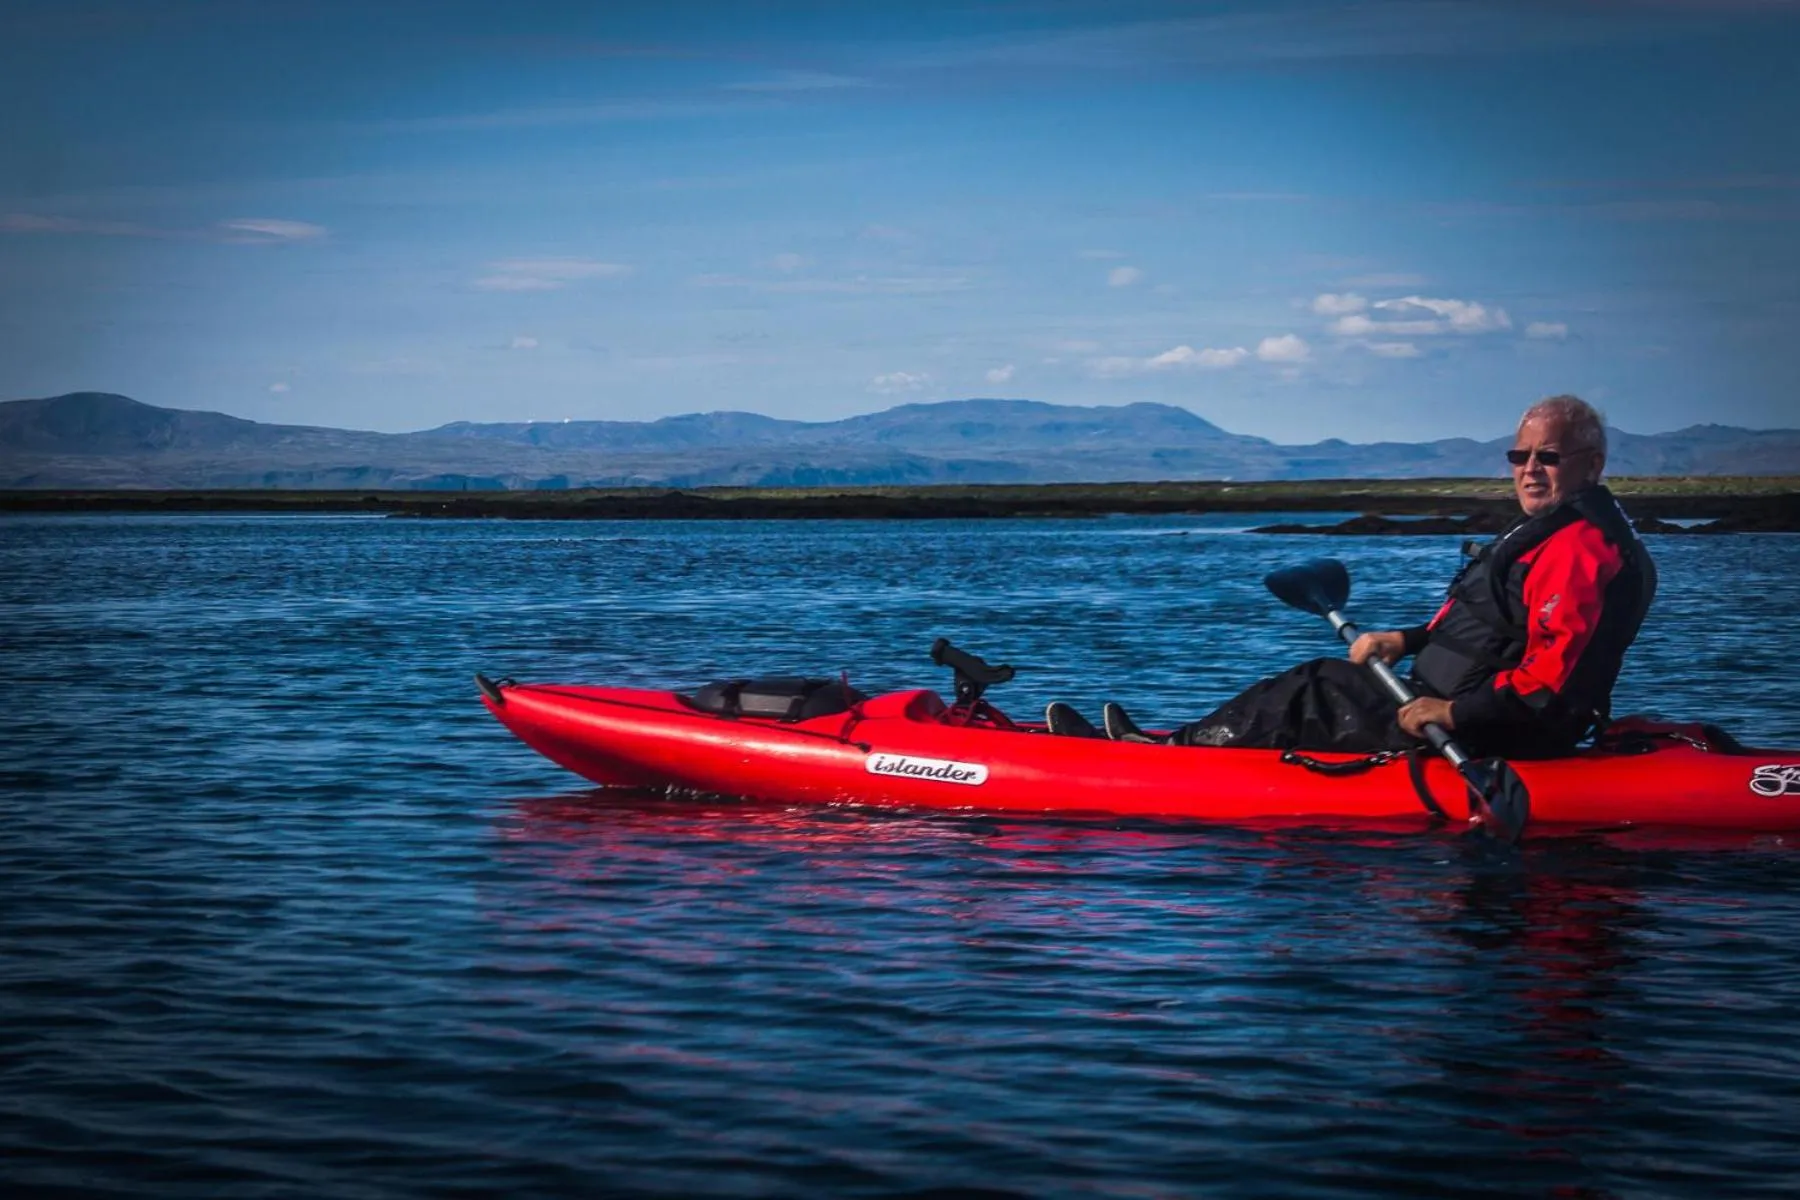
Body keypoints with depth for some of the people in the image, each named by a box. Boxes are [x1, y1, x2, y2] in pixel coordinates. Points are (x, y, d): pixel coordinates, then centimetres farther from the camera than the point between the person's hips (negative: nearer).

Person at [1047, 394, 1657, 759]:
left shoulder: (1582, 547, -20)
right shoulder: (1547, 532, 17)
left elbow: (1557, 669, -31)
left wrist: (1457, 712, -31)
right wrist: (1408, 640, 18)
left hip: (1490, 740, -11)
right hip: (1480, 722, 11)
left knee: (1310, 697, -3)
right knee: (1327, 678, 16)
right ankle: (1170, 745, 17)